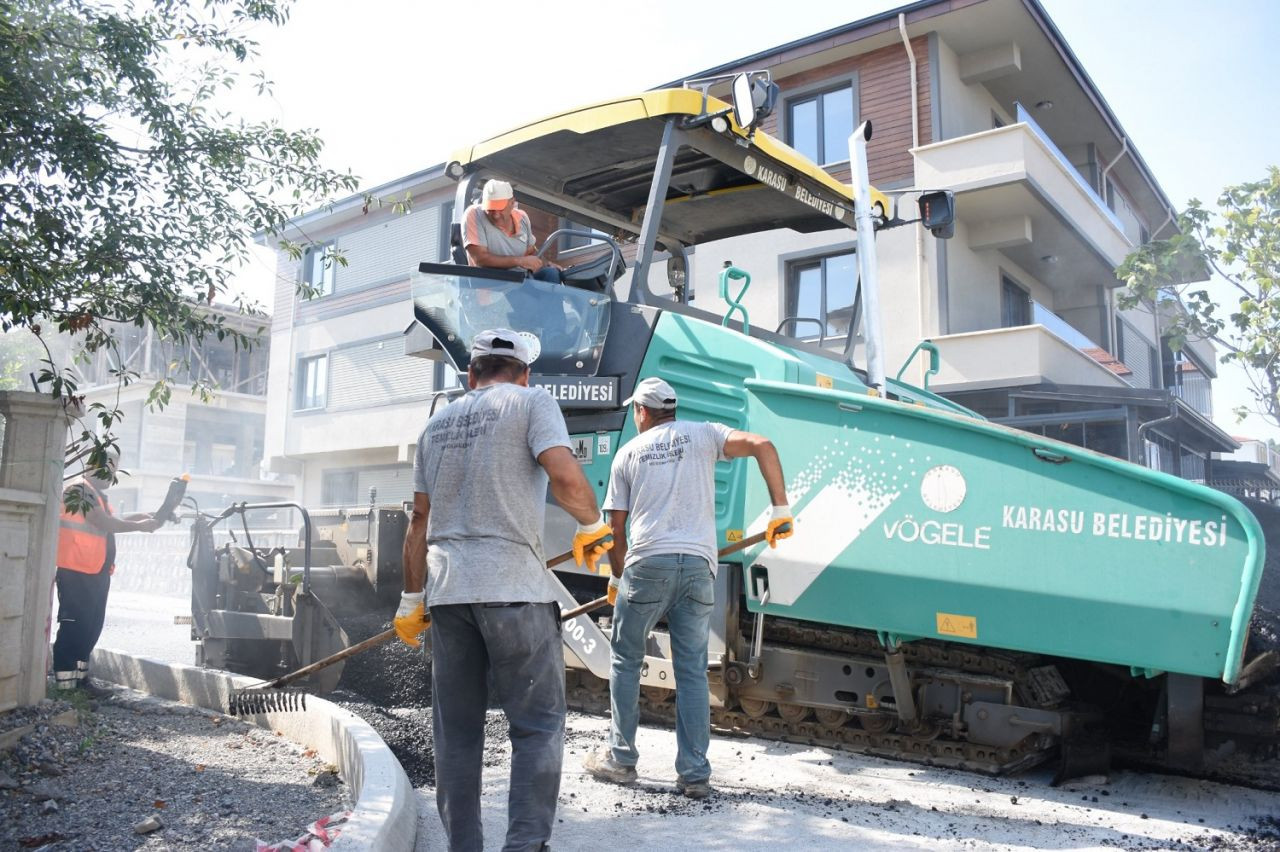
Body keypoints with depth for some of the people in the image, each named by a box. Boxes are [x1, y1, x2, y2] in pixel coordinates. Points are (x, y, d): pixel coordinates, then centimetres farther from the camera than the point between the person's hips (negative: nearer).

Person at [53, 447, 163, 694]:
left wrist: (139, 517, 11)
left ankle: (79, 675, 21)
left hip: (97, 572, 10)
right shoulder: (79, 490, -13)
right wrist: (140, 526, -11)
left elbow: (109, 520, 22)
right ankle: (65, 682, -2)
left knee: (92, 627, 13)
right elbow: (104, 523, -20)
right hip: (77, 572, -10)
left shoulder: (97, 494, 17)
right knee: (74, 626, -6)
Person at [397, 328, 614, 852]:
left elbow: (419, 522, 19)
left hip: (447, 591, 6)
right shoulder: (531, 402, 2)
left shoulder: (438, 423, 18)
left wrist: (411, 601, 23)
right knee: (539, 724, 3)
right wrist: (593, 526, 4)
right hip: (512, 588, -5)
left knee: (456, 730, 12)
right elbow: (566, 477, -15)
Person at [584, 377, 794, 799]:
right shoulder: (702, 434, 11)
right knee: (692, 670, 8)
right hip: (698, 564, 1)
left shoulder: (628, 452, 12)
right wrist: (781, 510, -3)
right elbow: (762, 445, -4)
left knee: (626, 659, 15)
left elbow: (616, 527, 12)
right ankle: (695, 773, 10)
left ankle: (620, 759, 21)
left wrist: (616, 577, 25)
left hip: (647, 563, -1)